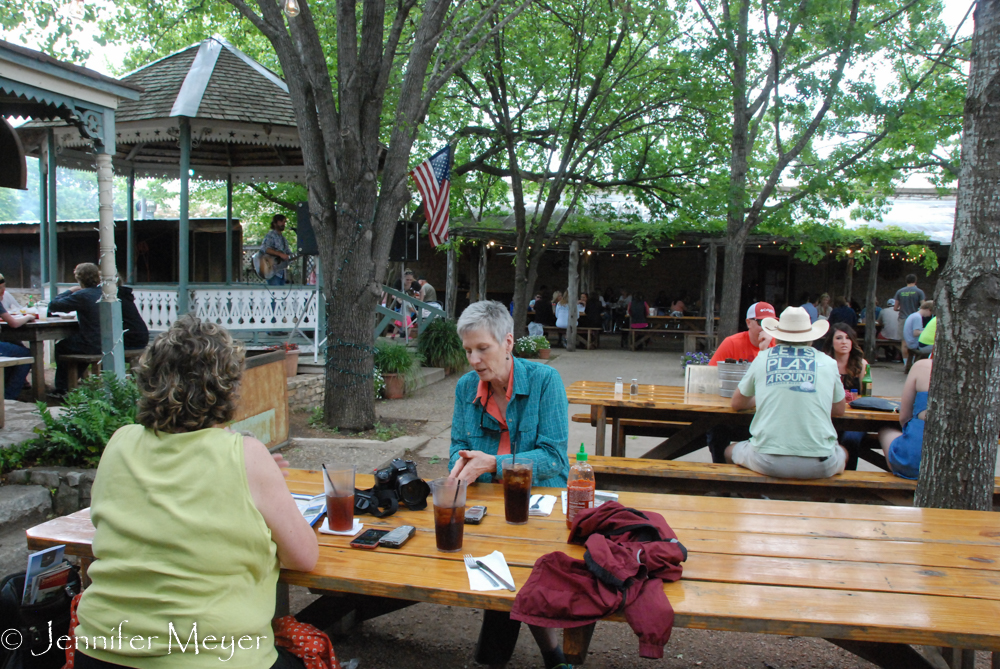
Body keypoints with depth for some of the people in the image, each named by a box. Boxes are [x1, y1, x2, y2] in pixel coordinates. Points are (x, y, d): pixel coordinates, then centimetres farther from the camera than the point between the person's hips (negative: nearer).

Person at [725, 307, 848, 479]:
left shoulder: (762, 358, 6)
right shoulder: (827, 363, 6)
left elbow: (736, 404, 18)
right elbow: (839, 410, 20)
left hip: (768, 462, -1)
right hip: (819, 466, 1)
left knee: (730, 451, 30)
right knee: (843, 453, 35)